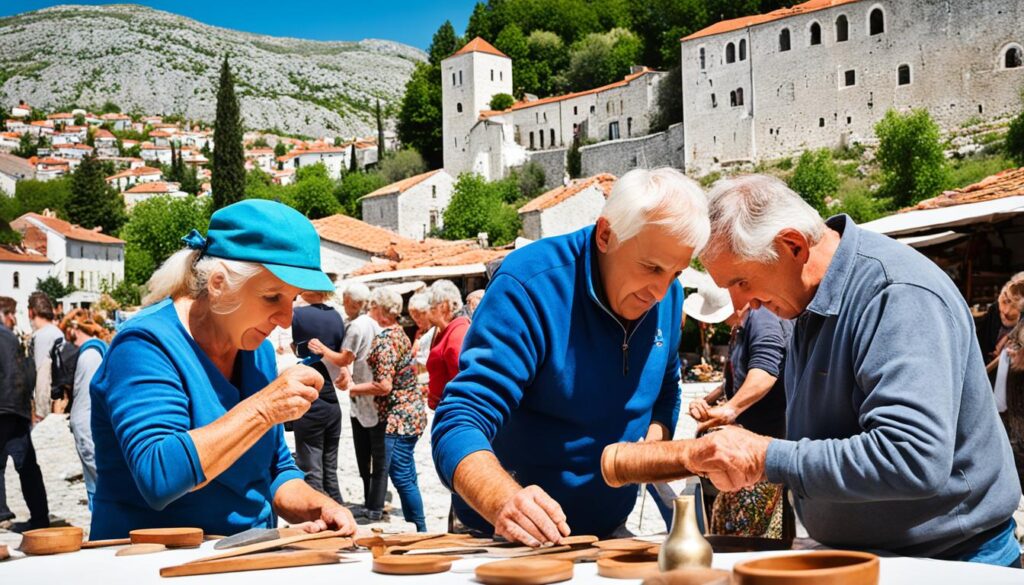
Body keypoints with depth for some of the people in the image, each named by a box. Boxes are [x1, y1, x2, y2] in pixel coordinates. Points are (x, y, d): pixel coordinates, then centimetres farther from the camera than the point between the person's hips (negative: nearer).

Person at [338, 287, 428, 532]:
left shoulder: (384, 340, -17)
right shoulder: (399, 333, 12)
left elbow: (384, 385, -22)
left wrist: (350, 388, -13)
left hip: (399, 417, -10)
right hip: (411, 413, 10)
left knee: (401, 476, -4)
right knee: (406, 476, 15)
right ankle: (417, 530, 22)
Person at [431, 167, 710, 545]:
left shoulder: (668, 295, 1)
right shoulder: (528, 286, -19)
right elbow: (460, 427, -25)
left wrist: (654, 437, -3)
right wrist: (506, 502, -43)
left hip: (610, 534, 5)